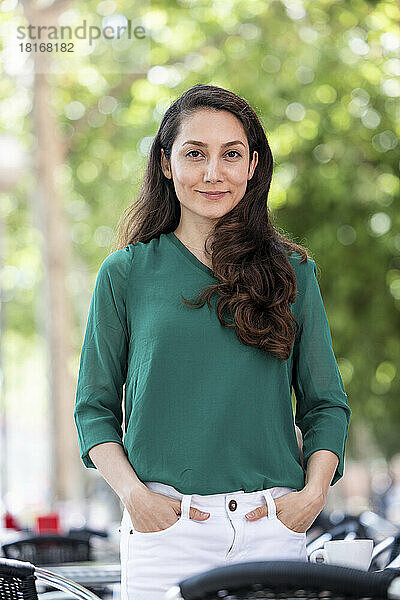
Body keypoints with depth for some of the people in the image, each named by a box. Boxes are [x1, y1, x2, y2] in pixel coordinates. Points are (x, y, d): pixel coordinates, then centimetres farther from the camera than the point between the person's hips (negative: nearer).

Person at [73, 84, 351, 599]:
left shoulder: (293, 271, 7)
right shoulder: (125, 272, 3)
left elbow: (325, 403, 10)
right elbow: (94, 406, 6)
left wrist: (313, 493, -4)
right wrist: (133, 494, -8)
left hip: (272, 527, 1)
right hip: (163, 523, -1)